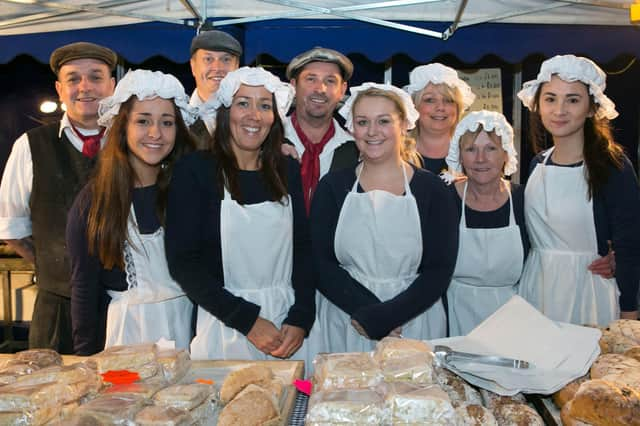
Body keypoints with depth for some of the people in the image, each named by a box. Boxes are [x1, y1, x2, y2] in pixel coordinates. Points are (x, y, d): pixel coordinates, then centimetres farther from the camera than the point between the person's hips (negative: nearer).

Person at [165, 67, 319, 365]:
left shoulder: (288, 170, 5)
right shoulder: (194, 170, -6)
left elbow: (303, 248, 5)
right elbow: (182, 262, -10)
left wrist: (301, 320, -7)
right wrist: (248, 320, -13)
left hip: (288, 323, 3)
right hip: (225, 327, -3)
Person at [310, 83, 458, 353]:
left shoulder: (431, 189, -2)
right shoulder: (332, 187, 1)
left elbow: (440, 269, -7)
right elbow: (322, 264, -5)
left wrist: (382, 317, -16)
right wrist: (367, 309, -18)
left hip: (415, 325, 0)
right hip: (344, 327, 1)